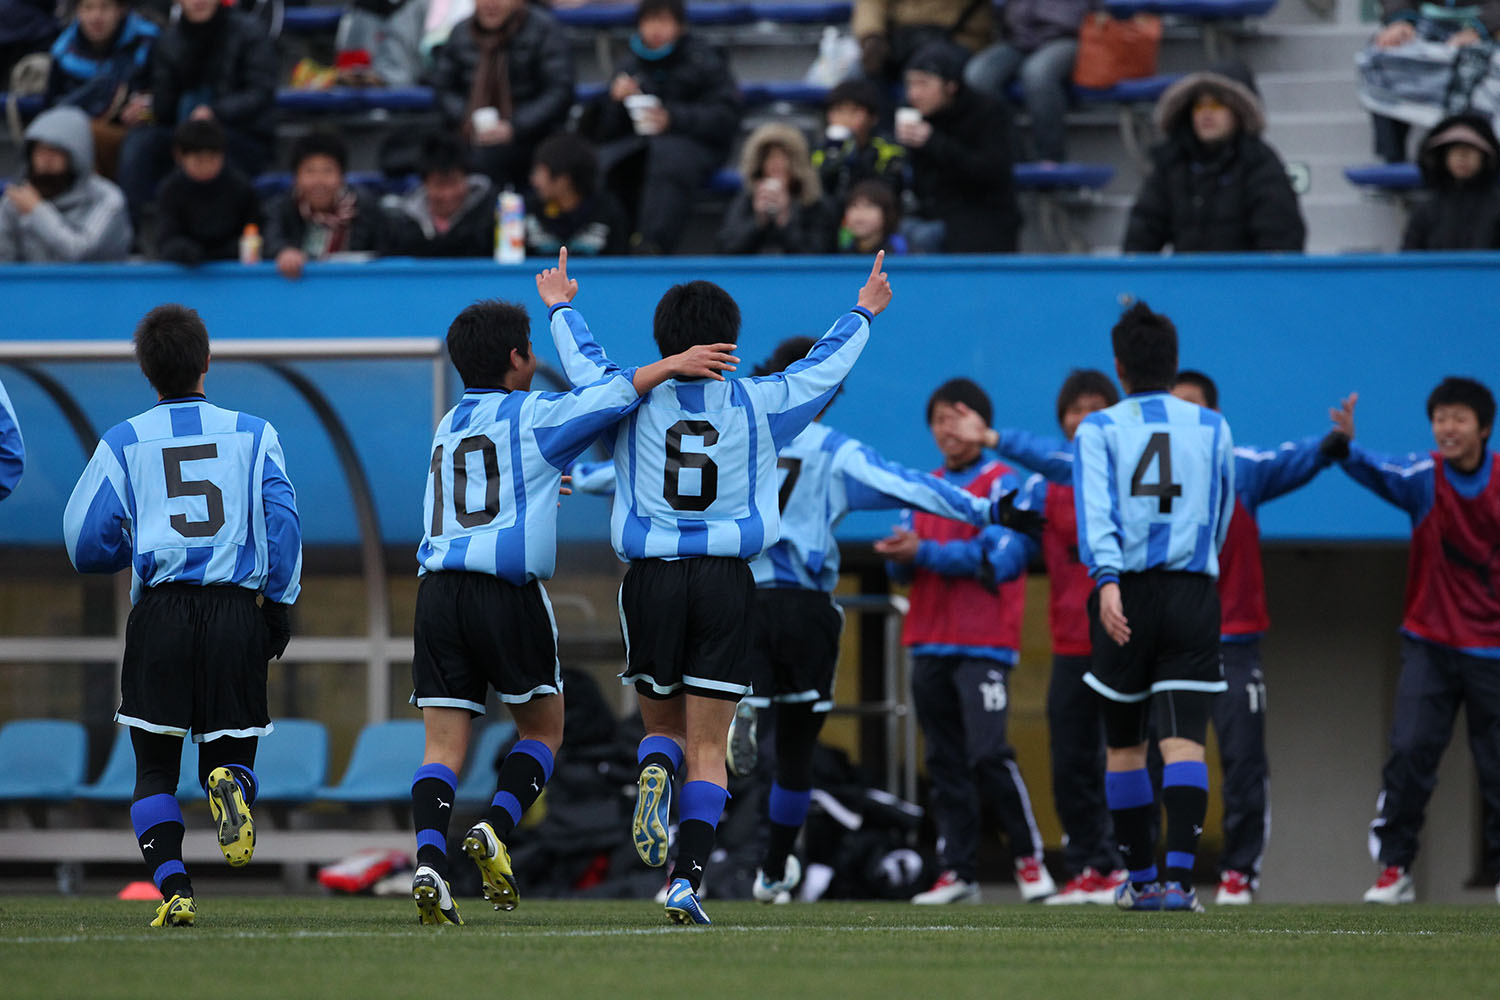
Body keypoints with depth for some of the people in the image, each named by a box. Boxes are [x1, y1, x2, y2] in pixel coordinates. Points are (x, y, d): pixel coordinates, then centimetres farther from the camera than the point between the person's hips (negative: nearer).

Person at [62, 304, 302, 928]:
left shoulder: (124, 443, 7)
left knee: (154, 770, 7)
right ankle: (229, 783, -26)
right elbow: (282, 523, 1)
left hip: (159, 612, -1)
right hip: (237, 612, 1)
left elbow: (86, 543, 4)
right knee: (232, 752, 11)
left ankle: (173, 888, -13)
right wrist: (280, 606, 8)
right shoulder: (251, 434, 9)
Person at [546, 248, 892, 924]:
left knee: (664, 726, 16)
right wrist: (864, 313, 37)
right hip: (727, 581, 0)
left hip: (651, 579, 1)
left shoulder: (632, 401, 0)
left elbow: (583, 360, 21)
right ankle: (688, 880, -10)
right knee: (708, 747, 2)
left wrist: (560, 307, 42)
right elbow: (827, 363, 18)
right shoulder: (757, 405, 0)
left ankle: (656, 769, -20)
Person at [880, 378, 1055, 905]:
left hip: (983, 644, -6)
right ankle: (957, 873, 7)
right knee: (945, 761, 4)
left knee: (989, 753, -16)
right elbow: (903, 568, 14)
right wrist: (899, 555, -10)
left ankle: (1029, 857, -2)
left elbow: (999, 557, -12)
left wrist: (925, 552, -15)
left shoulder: (1003, 484, -1)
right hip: (930, 643, 6)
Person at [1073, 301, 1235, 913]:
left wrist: (1107, 581, -27)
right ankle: (1179, 876, -25)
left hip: (1125, 598, 0)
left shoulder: (1098, 430, 3)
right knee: (1184, 742, -7)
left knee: (1123, 746, 15)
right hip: (1192, 594, 1)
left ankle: (1141, 879, 23)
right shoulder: (1212, 428, 10)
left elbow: (1096, 510, -15)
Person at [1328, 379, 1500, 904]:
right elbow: (1378, 473, -26)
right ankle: (1393, 868, -3)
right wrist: (1347, 446, -45)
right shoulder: (1423, 476, -7)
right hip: (1430, 643, -1)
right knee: (1409, 752, -11)